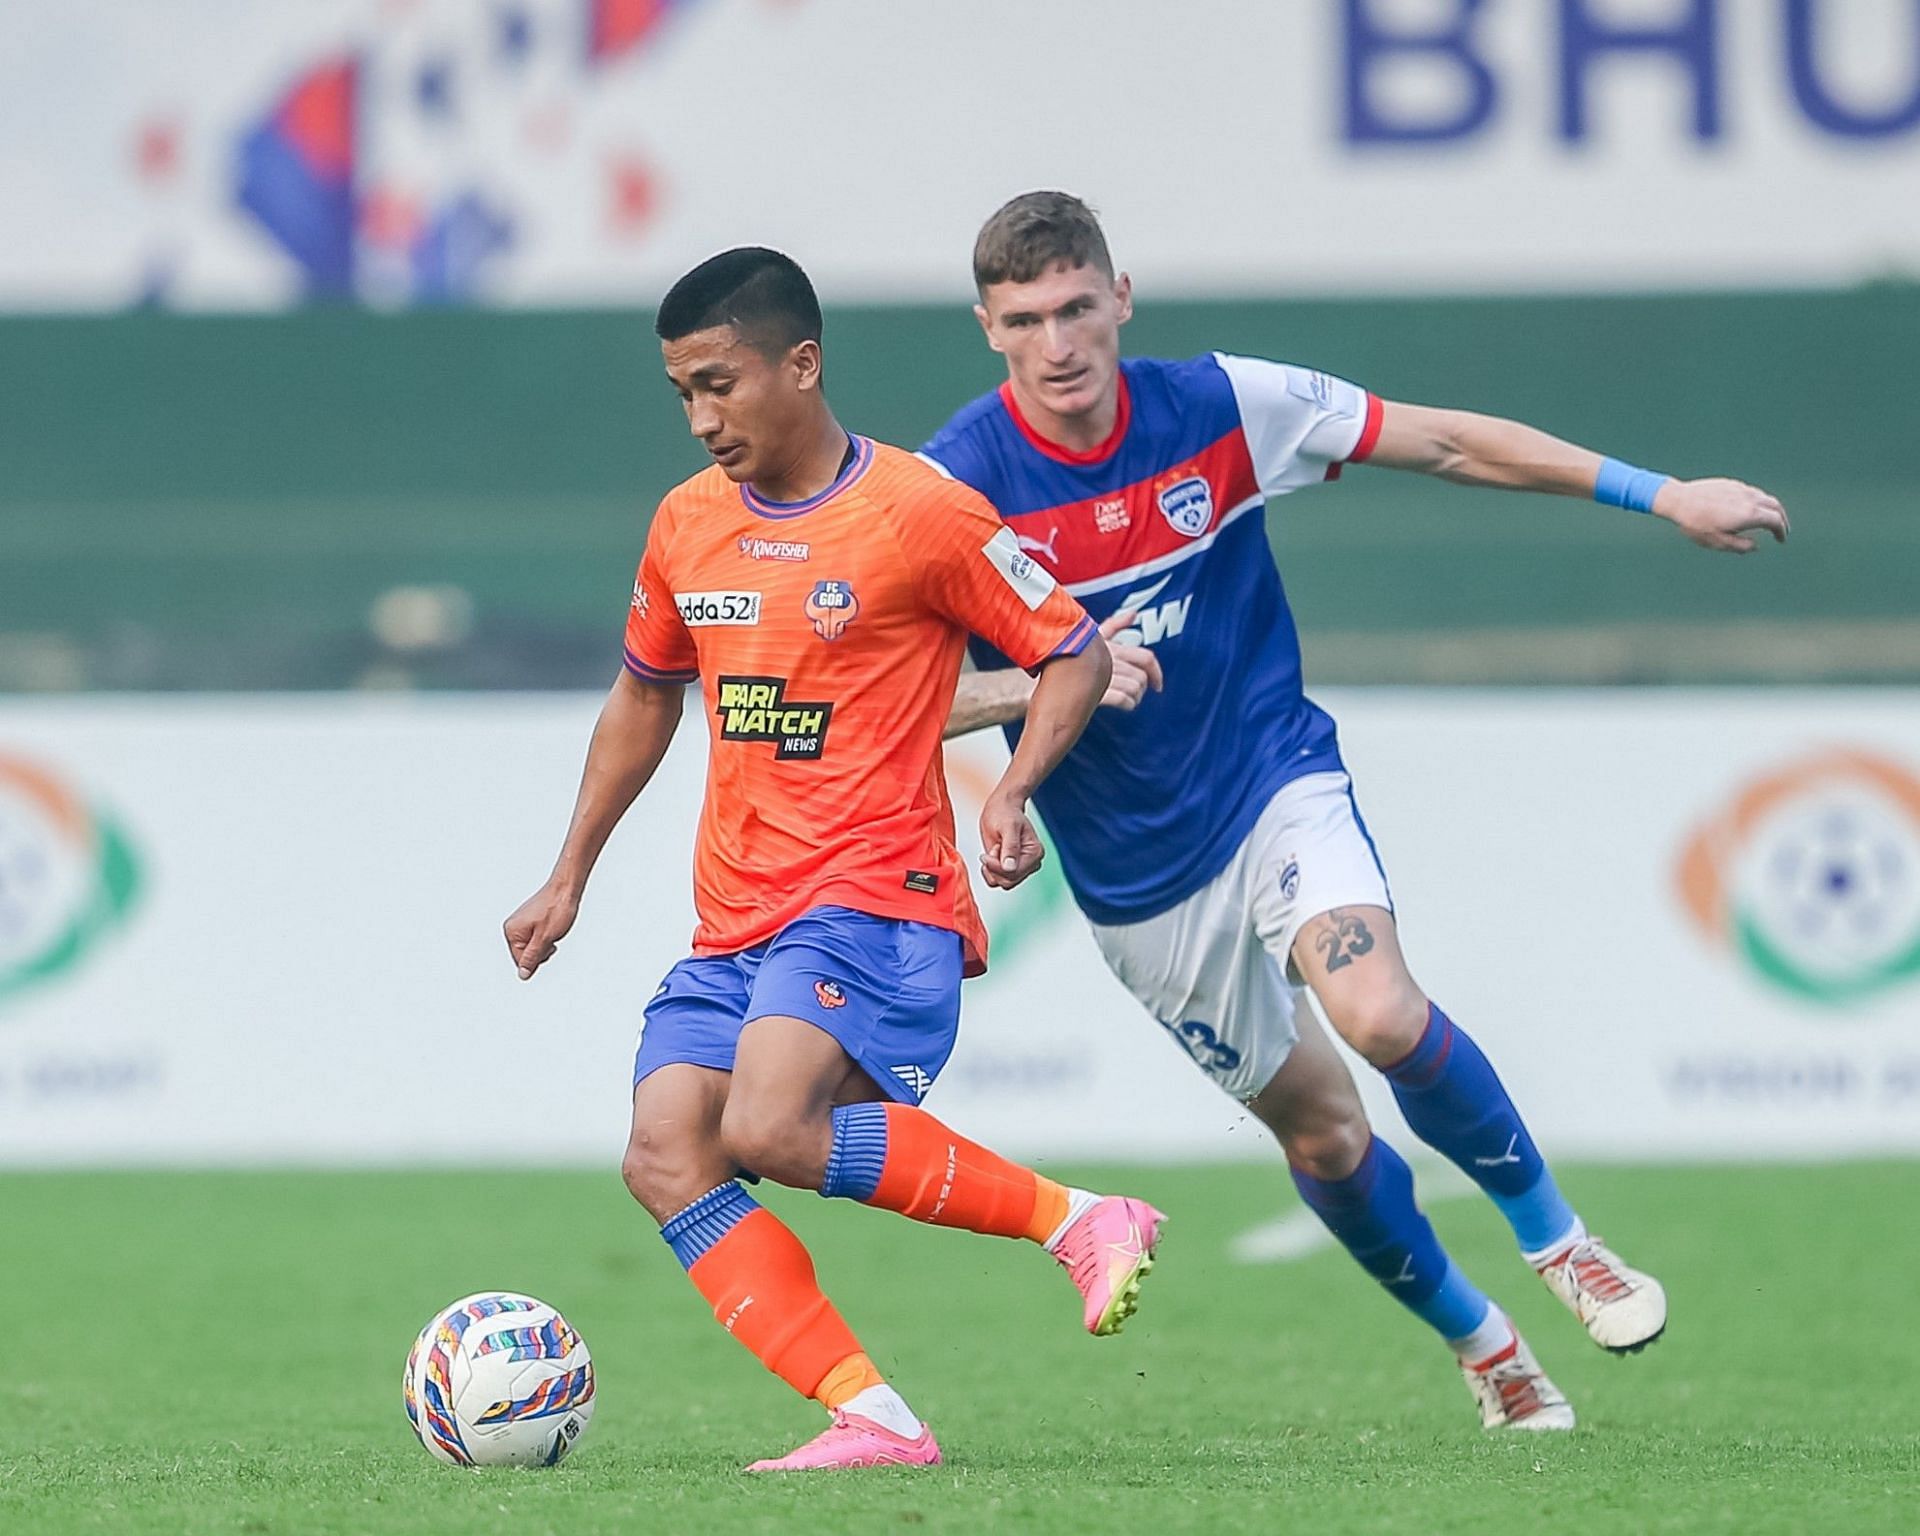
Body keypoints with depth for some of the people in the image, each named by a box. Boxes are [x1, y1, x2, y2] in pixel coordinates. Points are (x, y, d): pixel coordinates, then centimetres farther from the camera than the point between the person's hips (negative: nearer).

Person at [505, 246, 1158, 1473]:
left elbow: (1074, 654, 0)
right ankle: (877, 1420, -17)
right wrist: (569, 881, 26)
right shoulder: (688, 525, 12)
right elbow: (645, 697, 27)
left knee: (769, 1130, -29)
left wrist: (1014, 790, -16)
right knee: (666, 1160, -12)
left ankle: (1078, 1220, -14)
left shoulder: (920, 515, -7)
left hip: (873, 898, -7)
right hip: (734, 919, 7)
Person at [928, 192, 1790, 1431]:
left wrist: (1661, 495, -1)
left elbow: (1448, 444, -2)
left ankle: (1552, 1231, -4)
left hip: (1275, 777, -1)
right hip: (1135, 866, 1)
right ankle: (1477, 1340, 32)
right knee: (1317, 1129, 8)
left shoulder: (1221, 408, -11)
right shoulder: (958, 484, -15)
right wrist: (1041, 684, -33)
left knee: (1381, 1015, -28)